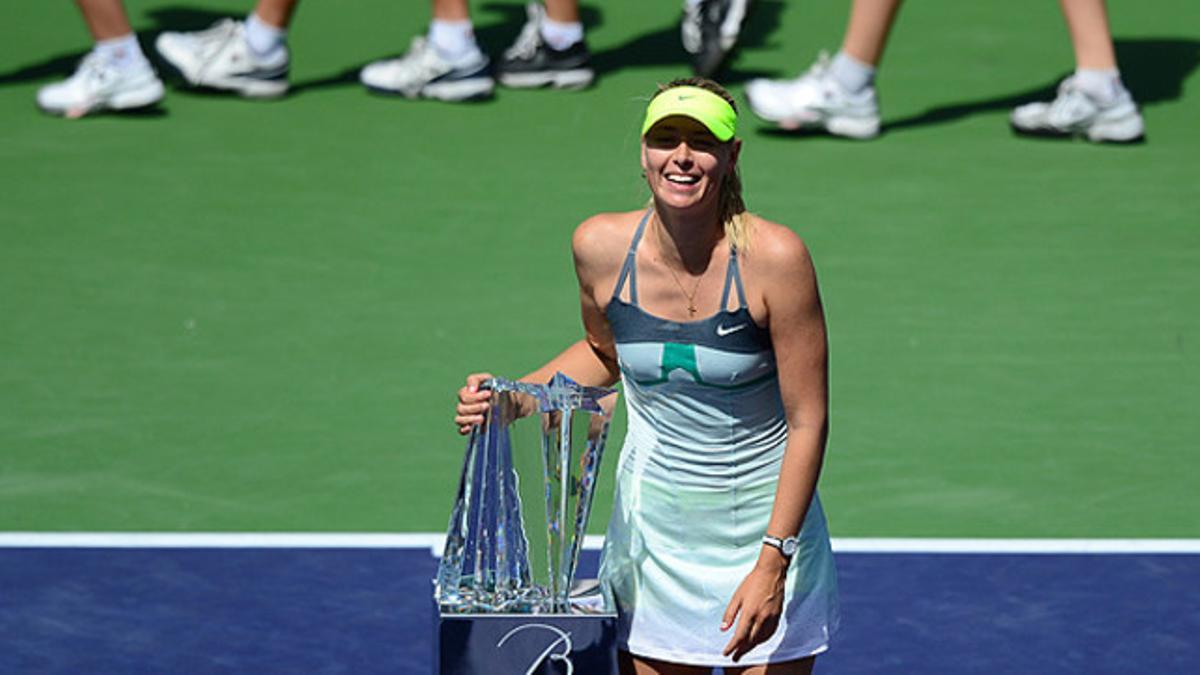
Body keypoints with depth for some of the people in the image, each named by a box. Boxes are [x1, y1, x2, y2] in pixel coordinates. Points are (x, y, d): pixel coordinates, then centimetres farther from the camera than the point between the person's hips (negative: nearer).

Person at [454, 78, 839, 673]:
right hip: (650, 525, 3)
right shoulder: (600, 247, -8)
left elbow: (807, 422, -14)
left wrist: (772, 563, -19)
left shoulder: (773, 256, -19)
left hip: (762, 518, -3)